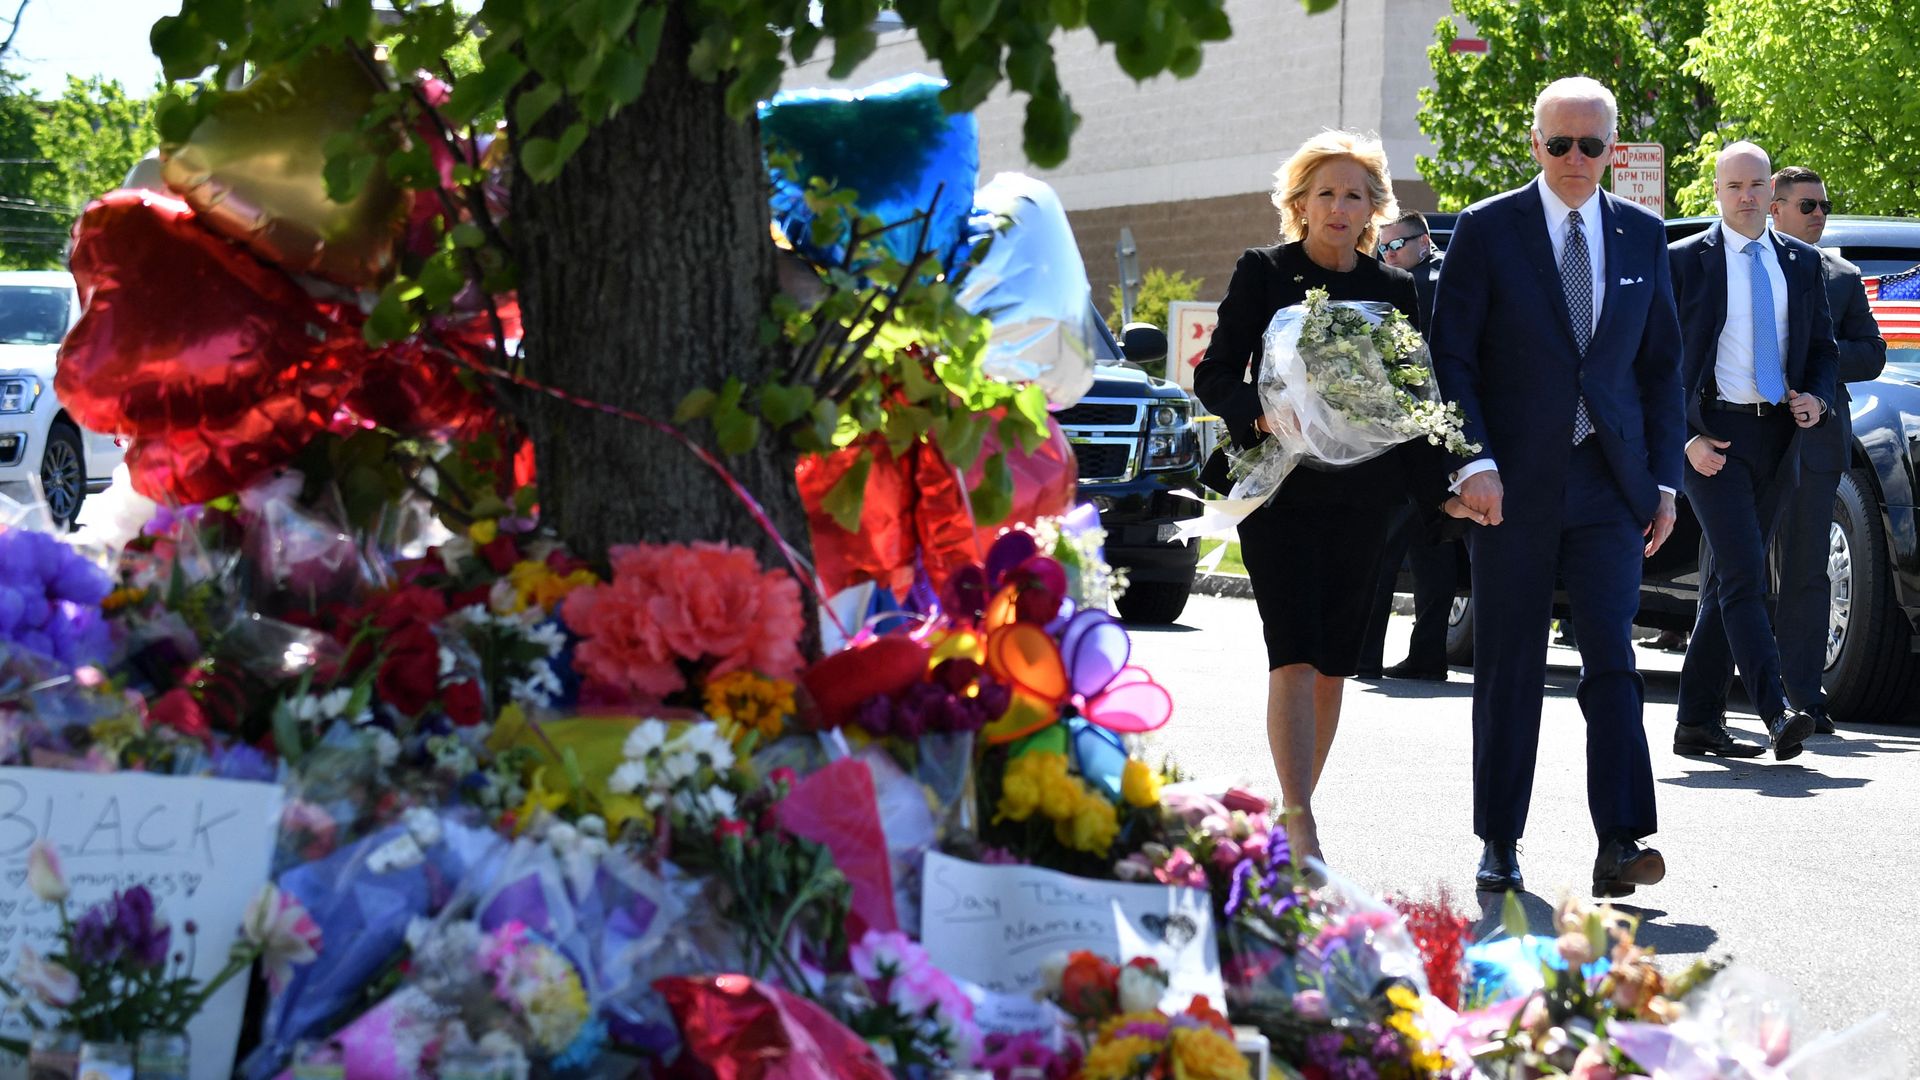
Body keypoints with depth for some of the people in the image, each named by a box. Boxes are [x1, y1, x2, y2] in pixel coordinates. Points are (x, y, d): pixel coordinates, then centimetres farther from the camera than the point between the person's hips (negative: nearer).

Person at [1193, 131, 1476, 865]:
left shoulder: (1395, 290, 10)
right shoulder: (1263, 273, 2)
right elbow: (1214, 375, -1)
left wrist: (1440, 488, 1)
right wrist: (1259, 413, -21)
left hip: (1361, 498, 4)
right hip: (1279, 492, -3)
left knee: (1335, 666, 5)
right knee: (1295, 658, -14)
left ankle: (1293, 813, 17)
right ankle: (1300, 828, -17)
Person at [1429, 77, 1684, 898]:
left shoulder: (1642, 236, 9)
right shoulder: (1487, 230, 0)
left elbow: (1661, 364, 13)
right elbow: (1450, 356, -2)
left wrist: (1664, 480, 6)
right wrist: (1474, 462, -14)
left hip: (1611, 480, 2)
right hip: (1514, 483, -2)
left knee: (1612, 660, -8)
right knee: (1509, 669, 4)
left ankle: (1619, 845, -11)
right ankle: (1500, 846, 14)